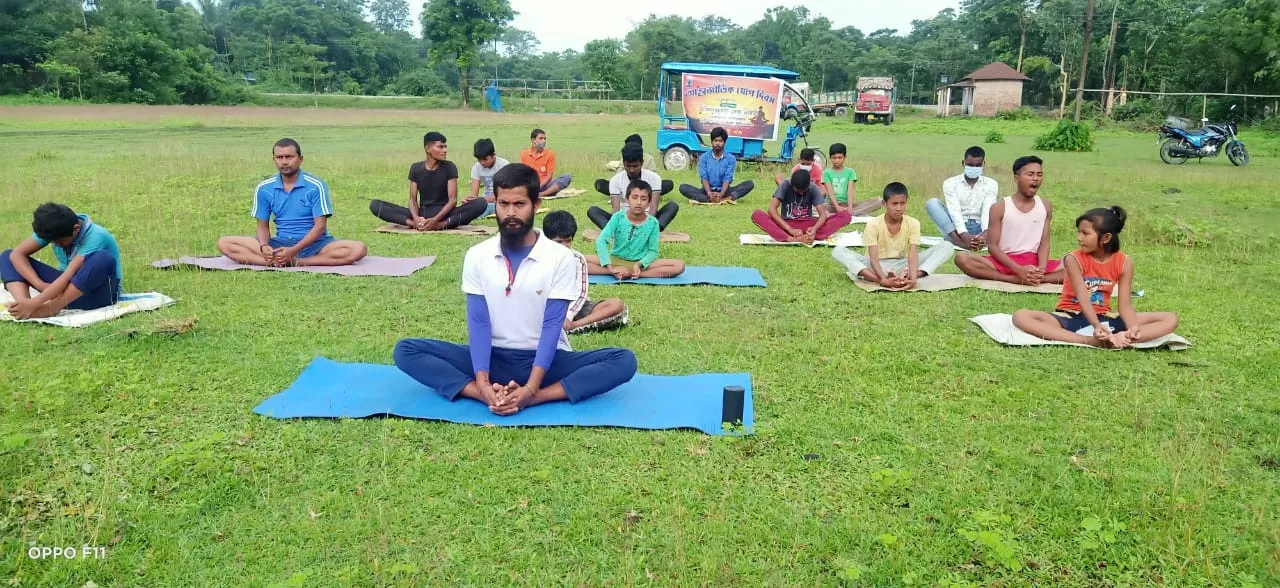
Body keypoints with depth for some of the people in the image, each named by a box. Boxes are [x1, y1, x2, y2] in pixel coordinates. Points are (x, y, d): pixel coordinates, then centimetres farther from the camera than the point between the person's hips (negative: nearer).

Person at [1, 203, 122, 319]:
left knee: (103, 258, -37)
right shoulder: (56, 229, -7)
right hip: (67, 286, 6)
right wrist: (41, 285, -26)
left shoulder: (95, 237, -25)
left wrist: (33, 304, -37)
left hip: (97, 293, -6)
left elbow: (69, 275, -32)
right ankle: (23, 306, -30)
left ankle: (50, 309, -32)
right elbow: (17, 254, -11)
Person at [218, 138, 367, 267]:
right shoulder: (264, 188, 4)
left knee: (358, 249, -32)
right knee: (224, 244, -15)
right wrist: (264, 247, -17)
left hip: (313, 244, -3)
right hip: (280, 243, 3)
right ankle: (279, 260, -33)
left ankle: (293, 262, -31)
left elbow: (320, 226, -11)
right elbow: (263, 225, 8)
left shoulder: (316, 186, -7)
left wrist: (293, 251, -25)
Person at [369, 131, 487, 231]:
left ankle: (440, 225, -36)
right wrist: (416, 218, -23)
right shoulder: (416, 168, 4)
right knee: (375, 205, -16)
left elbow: (453, 199, -9)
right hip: (421, 213, 2)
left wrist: (436, 220, -26)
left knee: (481, 203, -29)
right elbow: (412, 199, 1)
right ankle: (417, 224, -32)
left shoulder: (449, 167, -2)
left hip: (444, 214, -2)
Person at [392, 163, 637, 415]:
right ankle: (487, 395, -33)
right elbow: (478, 322, -7)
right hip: (493, 358, 2)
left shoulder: (561, 258, -9)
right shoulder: (476, 256, -2)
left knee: (624, 361, -26)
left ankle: (534, 397, -35)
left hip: (545, 359, -1)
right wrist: (482, 383, -23)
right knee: (406, 350, -17)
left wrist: (530, 388, -26)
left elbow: (552, 325, -13)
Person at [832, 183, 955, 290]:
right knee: (838, 251, -26)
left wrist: (913, 278, -41)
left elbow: (913, 254, -20)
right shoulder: (873, 225, -15)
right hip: (878, 267, -2)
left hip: (901, 265, 2)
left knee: (947, 247, -15)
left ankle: (908, 277, -39)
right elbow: (873, 257, -24)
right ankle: (878, 280, -45)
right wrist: (883, 280, -44)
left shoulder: (913, 224, -8)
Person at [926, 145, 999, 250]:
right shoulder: (950, 183, 1)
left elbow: (988, 211, -11)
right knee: (932, 203, -22)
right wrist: (964, 235, -32)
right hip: (957, 230, -1)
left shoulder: (991, 184, 6)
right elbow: (954, 212, -14)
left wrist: (985, 233, -32)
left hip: (979, 229, 1)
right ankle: (961, 242, -41)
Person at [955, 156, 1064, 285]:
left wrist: (1041, 268, -17)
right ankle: (1016, 279, -30)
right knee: (962, 259, -30)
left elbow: (1044, 243, 5)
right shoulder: (1000, 207, -3)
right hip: (1005, 262, -2)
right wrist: (1019, 270, -20)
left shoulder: (1046, 206, 8)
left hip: (1034, 262, 2)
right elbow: (993, 246, -6)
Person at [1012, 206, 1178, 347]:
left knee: (1171, 319, -12)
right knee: (1021, 317, -34)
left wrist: (1132, 328, -32)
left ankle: (1118, 338, -38)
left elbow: (1124, 303, -10)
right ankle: (1094, 342, -40)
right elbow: (1082, 298, -23)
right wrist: (1096, 326, -41)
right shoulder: (1074, 259, -13)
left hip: (1103, 318, 3)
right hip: (1071, 318, -3)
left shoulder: (1124, 263, -4)